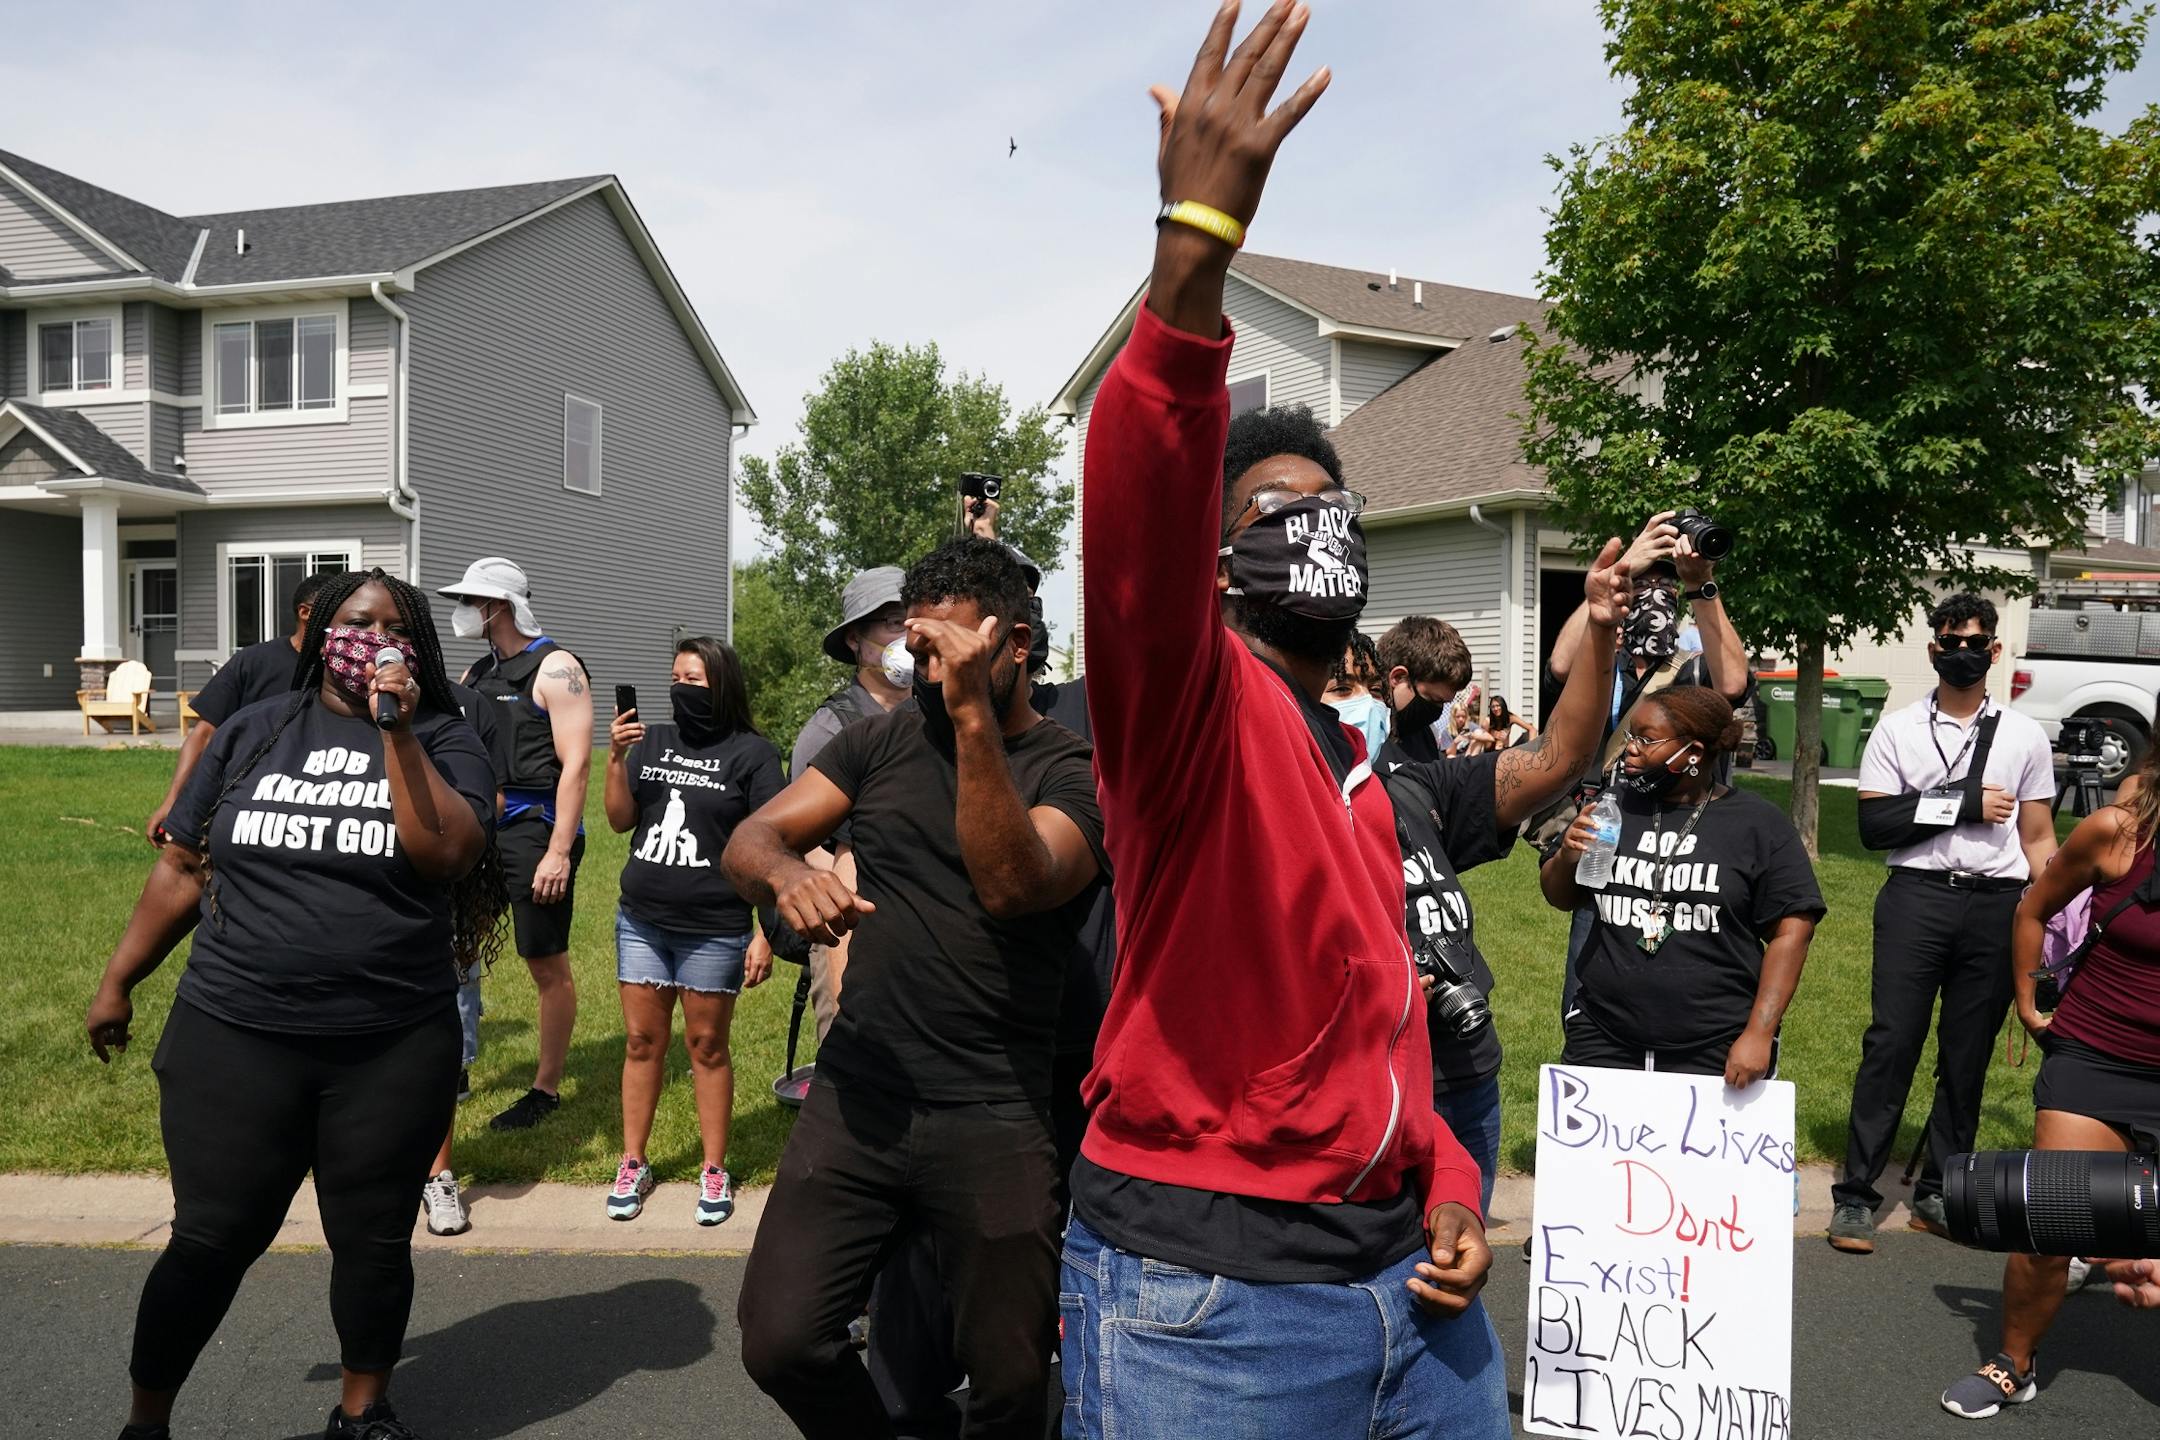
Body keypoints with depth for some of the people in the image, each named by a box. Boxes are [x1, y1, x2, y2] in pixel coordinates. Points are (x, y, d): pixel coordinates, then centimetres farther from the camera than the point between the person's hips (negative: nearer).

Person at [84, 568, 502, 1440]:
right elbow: (182, 868, 11)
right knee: (212, 1240, 8)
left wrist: (398, 731, -18)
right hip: (233, 1038, 1)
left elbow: (447, 855, -16)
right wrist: (117, 983, 13)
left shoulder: (442, 740, 0)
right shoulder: (253, 731, 6)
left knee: (373, 1242, 10)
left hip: (394, 1050, 0)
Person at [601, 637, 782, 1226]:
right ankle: (633, 1165, 23)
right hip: (641, 922, 4)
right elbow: (619, 820, 7)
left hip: (713, 930, -4)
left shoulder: (752, 753, -7)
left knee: (707, 1046, 6)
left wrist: (765, 933, -12)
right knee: (641, 1041, 11)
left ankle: (715, 1171, 18)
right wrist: (616, 758, -8)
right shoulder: (652, 741, 6)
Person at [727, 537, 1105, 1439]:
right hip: (857, 1094, 3)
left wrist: (974, 717, -28)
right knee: (779, 1344, -2)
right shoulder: (883, 740, 8)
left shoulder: (1071, 769, -5)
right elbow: (749, 841, 1)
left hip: (992, 1119, -3)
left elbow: (1011, 887, -23)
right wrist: (785, 874, -22)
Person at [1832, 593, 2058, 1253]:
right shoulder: (1897, 730, 5)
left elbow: (2038, 841, 12)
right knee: (1891, 1044, -5)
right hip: (1916, 899, -2)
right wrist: (1965, 804, -9)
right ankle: (1855, 1194, 0)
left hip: (1997, 905, 2)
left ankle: (1939, 1193, 18)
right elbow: (1874, 826, -4)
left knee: (1968, 1056, 7)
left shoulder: (2025, 736, 11)